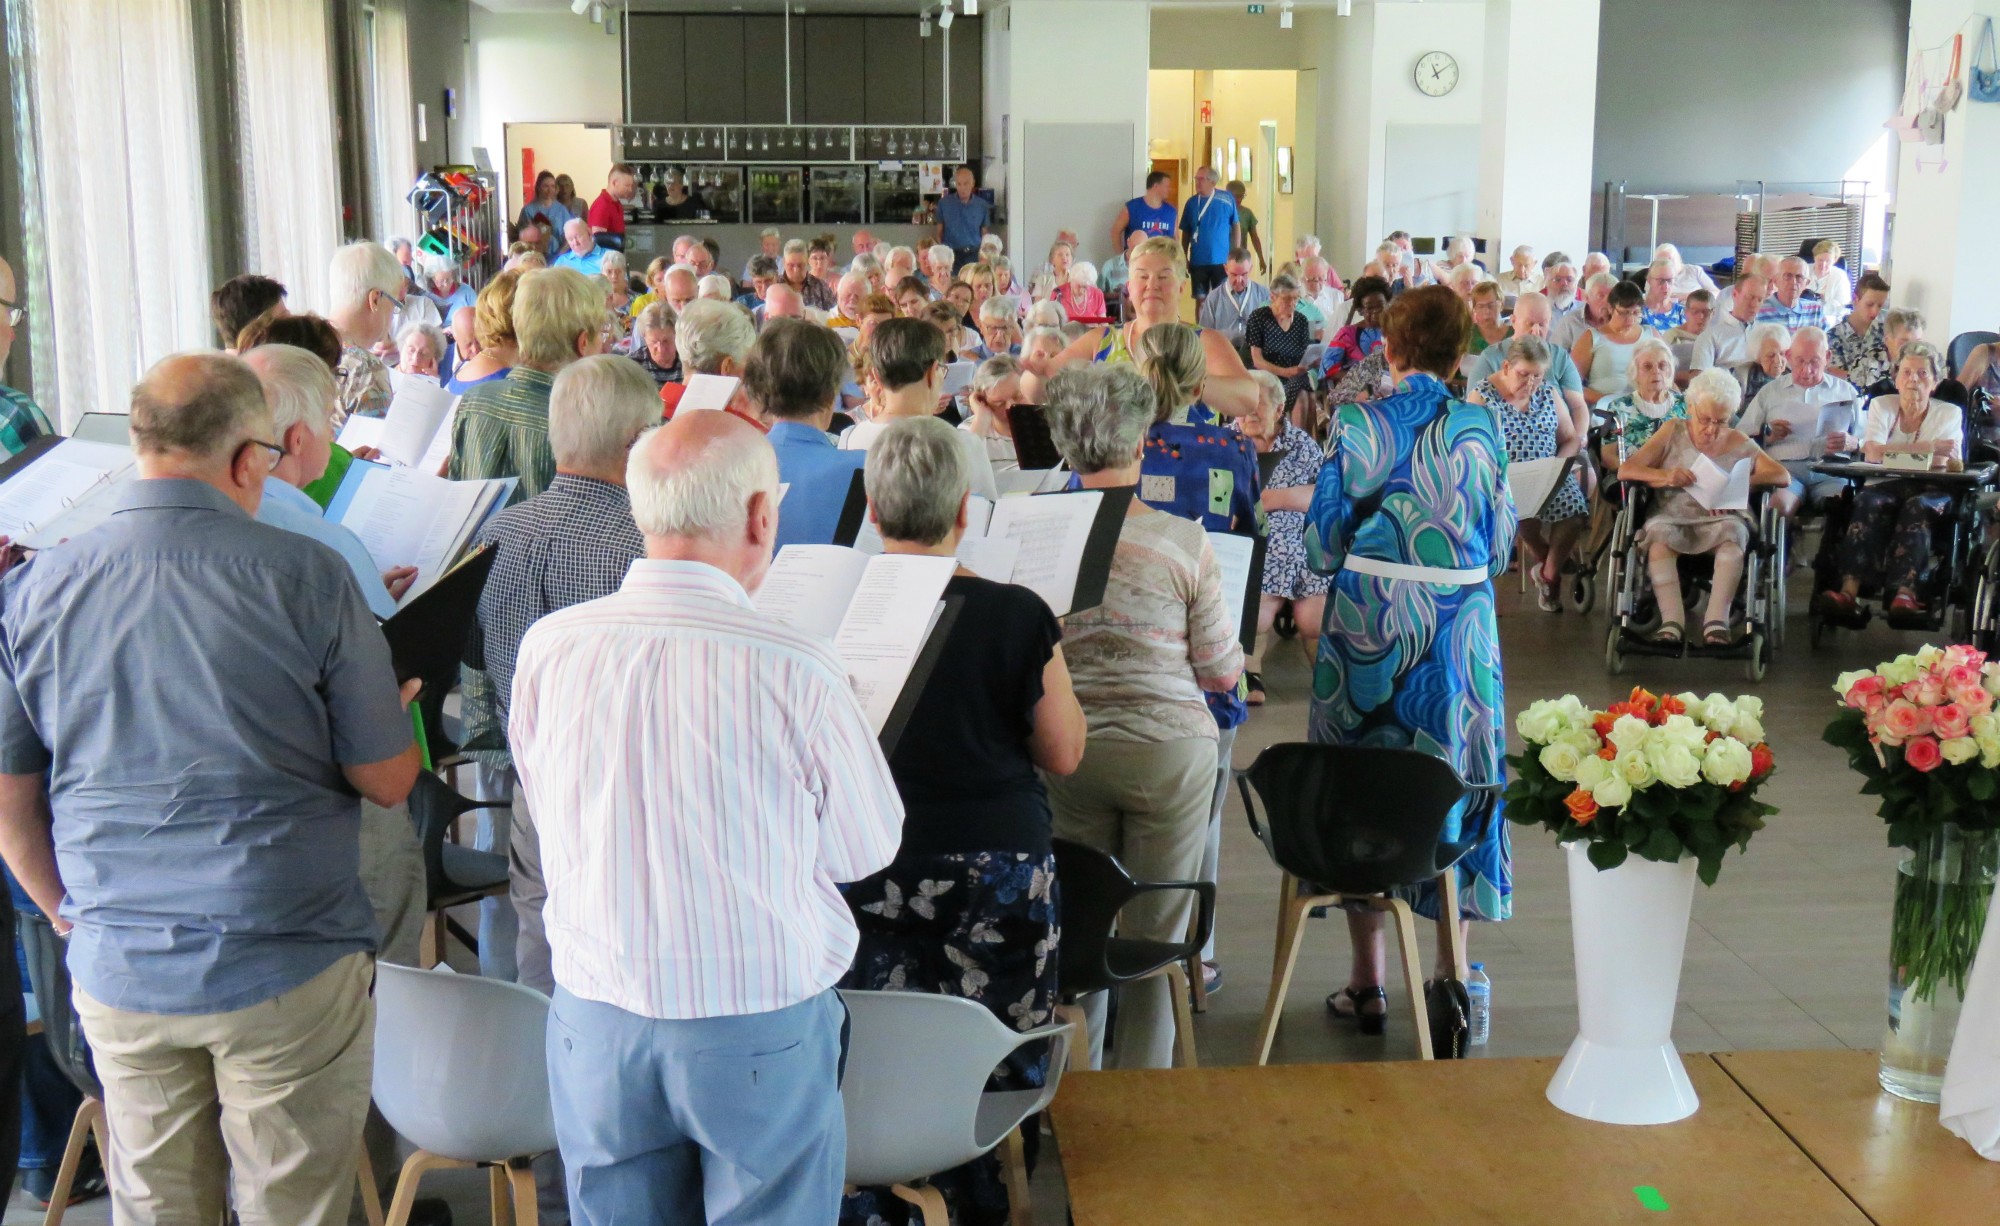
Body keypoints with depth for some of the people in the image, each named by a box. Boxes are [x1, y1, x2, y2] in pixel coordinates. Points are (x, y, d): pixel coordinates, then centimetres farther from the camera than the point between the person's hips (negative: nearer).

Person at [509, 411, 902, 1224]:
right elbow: (867, 851, -7)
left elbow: (549, 815, 4)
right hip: (762, 1035, -3)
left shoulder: (546, 648, -10)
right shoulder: (796, 670, -20)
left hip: (596, 1026, 3)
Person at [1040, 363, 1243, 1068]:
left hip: (1067, 747, 2)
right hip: (1169, 750, -2)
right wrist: (1230, 631, 17)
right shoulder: (1185, 542, -9)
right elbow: (1223, 674, -4)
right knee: (1156, 932, 9)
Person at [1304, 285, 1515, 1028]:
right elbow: (1499, 545, 3)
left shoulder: (1357, 426, -7)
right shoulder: (1481, 428, -3)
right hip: (1458, 630, 1)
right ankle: (1451, 978, 18)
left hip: (1365, 626, -1)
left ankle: (1367, 981, 14)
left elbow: (1322, 545, -5)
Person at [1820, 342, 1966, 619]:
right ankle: (1849, 590, -47)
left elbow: (1939, 463, -9)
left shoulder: (1949, 413, 8)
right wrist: (1928, 448, -17)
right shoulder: (1881, 405, 12)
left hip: (1931, 491, -1)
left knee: (1918, 507, -35)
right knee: (1869, 502, -33)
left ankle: (1905, 594, -49)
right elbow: (1873, 454, -6)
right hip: (1885, 485, 1)